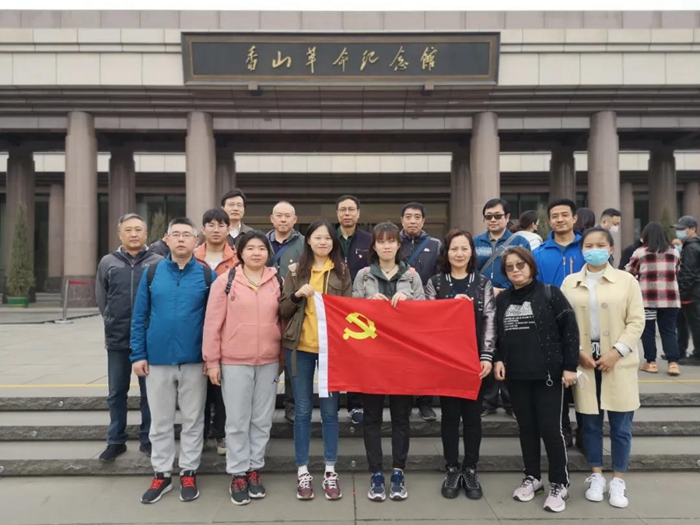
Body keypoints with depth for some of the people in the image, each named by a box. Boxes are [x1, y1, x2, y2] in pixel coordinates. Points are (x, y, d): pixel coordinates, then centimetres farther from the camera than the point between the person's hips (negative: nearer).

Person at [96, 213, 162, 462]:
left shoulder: (158, 262, -4)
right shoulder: (108, 262, 4)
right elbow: (101, 296, 13)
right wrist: (110, 320, 8)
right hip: (117, 339, 2)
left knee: (149, 392, 9)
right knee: (116, 393, 12)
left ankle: (148, 439, 23)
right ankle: (116, 440, 26)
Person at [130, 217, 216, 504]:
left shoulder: (207, 274, -3)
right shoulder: (152, 272, 2)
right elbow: (139, 317, 4)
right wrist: (138, 355, -1)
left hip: (195, 360, -1)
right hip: (157, 359, 2)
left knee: (192, 420, 10)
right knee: (160, 421, 12)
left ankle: (188, 473, 25)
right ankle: (161, 474, 27)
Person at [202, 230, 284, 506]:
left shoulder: (278, 281, 3)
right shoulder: (226, 281, -4)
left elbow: (283, 320, 10)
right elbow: (213, 322, -4)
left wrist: (283, 357, 10)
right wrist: (211, 360, -5)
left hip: (269, 361, 3)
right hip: (234, 362, -2)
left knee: (262, 419, 12)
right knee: (237, 421, 6)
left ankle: (255, 469, 27)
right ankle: (238, 474, 20)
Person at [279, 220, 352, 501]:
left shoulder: (342, 271, 5)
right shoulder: (295, 270, 4)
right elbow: (283, 311, 4)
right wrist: (297, 295, -15)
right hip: (300, 347, 0)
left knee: (329, 410, 7)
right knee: (303, 410, 7)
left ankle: (330, 470, 19)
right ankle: (302, 470, 19)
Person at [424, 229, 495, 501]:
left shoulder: (483, 283, 5)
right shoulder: (435, 283, 3)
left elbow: (490, 322, 1)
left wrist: (487, 357, -8)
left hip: (475, 360, 1)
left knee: (472, 415, 8)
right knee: (450, 415, 6)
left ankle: (471, 471, 21)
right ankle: (452, 470, 19)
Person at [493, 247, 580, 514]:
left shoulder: (550, 293, -5)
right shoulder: (502, 299, 9)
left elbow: (570, 329, -7)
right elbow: (496, 333, 14)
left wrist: (570, 366, -11)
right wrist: (497, 359, -1)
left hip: (548, 373, -4)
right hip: (516, 375, 4)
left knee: (550, 428, -1)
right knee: (526, 427, 12)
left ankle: (560, 484, 15)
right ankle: (532, 477, 27)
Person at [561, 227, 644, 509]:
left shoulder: (627, 280, 1)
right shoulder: (570, 282, 4)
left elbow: (636, 321, -3)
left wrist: (616, 352, -13)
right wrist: (578, 352, -9)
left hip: (619, 363, -1)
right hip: (585, 363, 1)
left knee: (620, 426, 5)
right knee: (591, 423, 10)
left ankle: (618, 481, 21)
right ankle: (596, 476, 25)